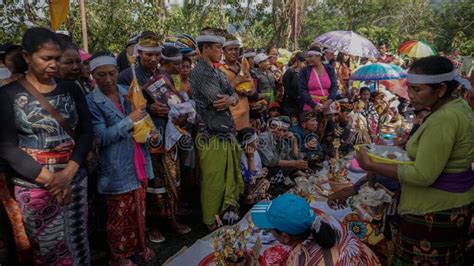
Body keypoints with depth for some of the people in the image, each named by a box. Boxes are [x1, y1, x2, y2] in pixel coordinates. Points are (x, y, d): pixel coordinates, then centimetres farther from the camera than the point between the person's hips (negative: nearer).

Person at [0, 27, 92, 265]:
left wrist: (68, 173, -14)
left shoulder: (70, 89, 5)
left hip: (75, 179, 2)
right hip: (34, 186, -2)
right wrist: (49, 179, -16)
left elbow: (86, 132, -1)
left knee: (77, 243, 10)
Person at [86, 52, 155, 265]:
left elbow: (142, 119, 17)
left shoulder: (128, 92, 5)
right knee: (120, 215, 10)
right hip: (117, 169, -5)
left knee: (138, 210, 20)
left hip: (138, 163, 6)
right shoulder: (91, 102, -12)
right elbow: (101, 137, -20)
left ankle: (137, 244, 41)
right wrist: (129, 121, -21)